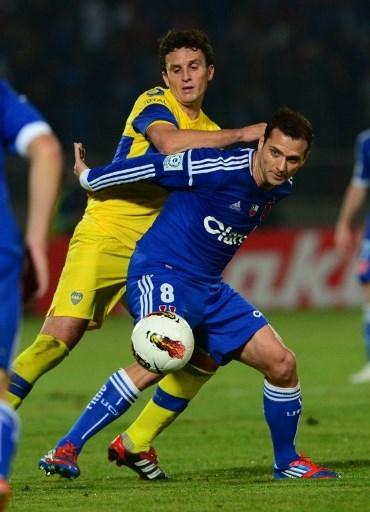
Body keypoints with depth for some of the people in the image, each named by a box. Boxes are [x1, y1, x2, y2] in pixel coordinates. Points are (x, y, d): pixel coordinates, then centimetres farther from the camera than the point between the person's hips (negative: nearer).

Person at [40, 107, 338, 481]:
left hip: (208, 288, 8)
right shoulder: (222, 169, -20)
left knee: (281, 363, -1)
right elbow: (152, 168, -11)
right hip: (161, 272, -8)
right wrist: (88, 177, 0)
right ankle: (65, 450, -28)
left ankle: (287, 463, 19)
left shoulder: (281, 188, 5)